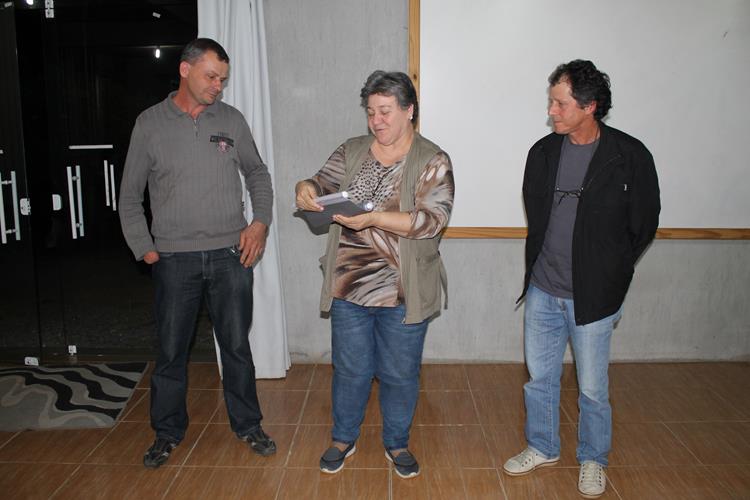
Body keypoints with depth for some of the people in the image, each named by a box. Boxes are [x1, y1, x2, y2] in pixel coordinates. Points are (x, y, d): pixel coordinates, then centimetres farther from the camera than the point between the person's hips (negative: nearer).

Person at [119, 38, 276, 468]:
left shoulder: (232, 119, 4)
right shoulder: (150, 123, 1)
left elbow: (258, 173, 14)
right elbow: (130, 195, 6)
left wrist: (260, 222, 0)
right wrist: (143, 248, 0)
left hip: (231, 255, 1)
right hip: (175, 258, -1)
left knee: (237, 345, 10)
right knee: (172, 351, 10)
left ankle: (248, 425, 28)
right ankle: (168, 432, 30)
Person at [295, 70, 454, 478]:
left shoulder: (432, 162, -7)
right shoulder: (352, 151, 7)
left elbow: (433, 219, -18)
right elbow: (322, 183, 10)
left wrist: (374, 219, -28)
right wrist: (305, 189, -15)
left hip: (401, 294, -3)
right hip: (348, 288, 3)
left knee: (400, 373, 14)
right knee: (349, 369, 16)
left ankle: (397, 443, 38)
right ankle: (343, 438, 40)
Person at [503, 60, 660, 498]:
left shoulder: (630, 156, -11)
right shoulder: (544, 152, 1)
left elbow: (644, 226, -3)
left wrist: (607, 277, 0)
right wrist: (541, 265, 8)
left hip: (592, 296, -4)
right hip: (542, 290, 4)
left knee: (593, 389, 11)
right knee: (540, 377, 17)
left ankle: (594, 460, 36)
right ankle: (543, 448, 39)